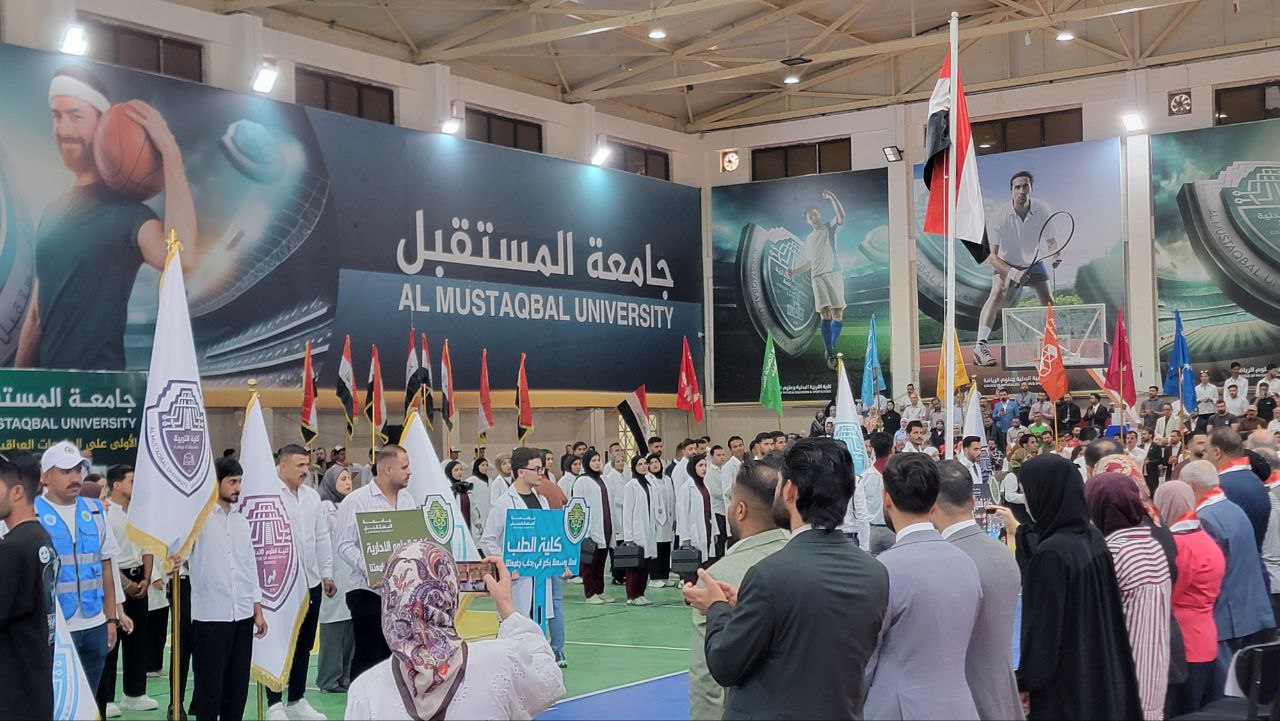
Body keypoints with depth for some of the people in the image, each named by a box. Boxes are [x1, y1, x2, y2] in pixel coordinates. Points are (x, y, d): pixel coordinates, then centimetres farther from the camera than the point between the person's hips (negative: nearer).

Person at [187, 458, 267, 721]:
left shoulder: (241, 521, 13)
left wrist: (258, 609, 14)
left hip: (242, 615, 6)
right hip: (210, 615, -5)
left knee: (238, 684, 10)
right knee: (210, 684, 0)